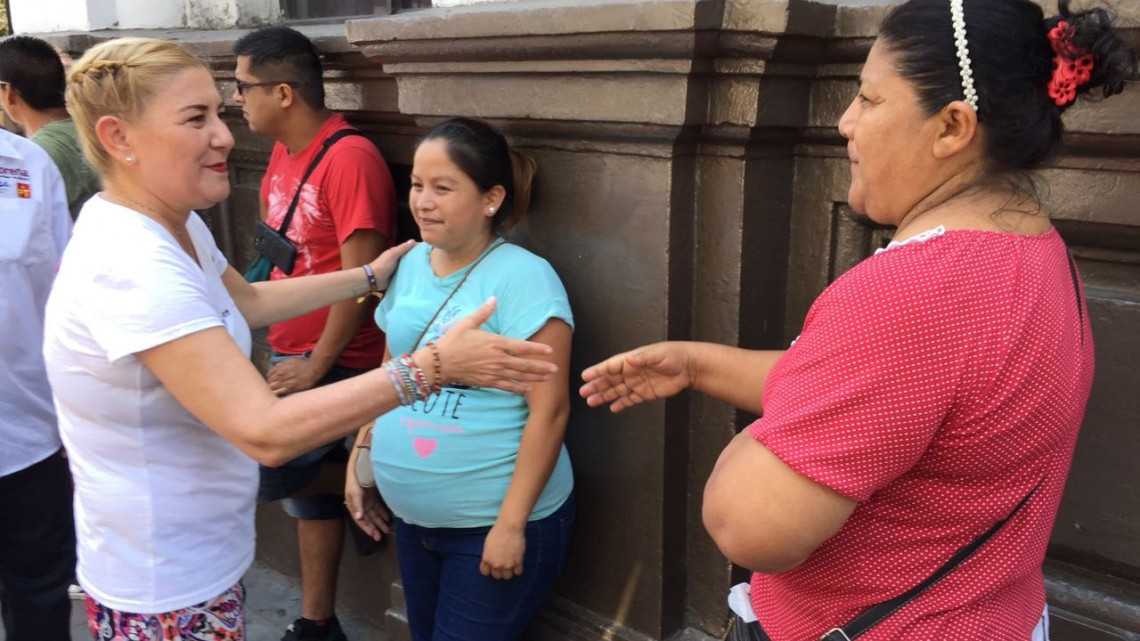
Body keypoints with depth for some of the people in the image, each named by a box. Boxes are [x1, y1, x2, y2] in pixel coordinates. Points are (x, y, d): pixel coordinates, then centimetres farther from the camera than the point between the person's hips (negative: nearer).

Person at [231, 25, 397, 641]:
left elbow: (361, 277, -21)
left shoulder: (349, 158, -19)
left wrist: (316, 363, -15)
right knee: (307, 491, 15)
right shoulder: (283, 152, 8)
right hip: (291, 355, 8)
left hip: (335, 362, -8)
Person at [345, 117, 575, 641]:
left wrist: (511, 523, -19)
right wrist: (361, 459, 11)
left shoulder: (522, 277, -18)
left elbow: (549, 410, -20)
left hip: (494, 523, -6)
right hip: (413, 518, 7)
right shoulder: (411, 265, 3)